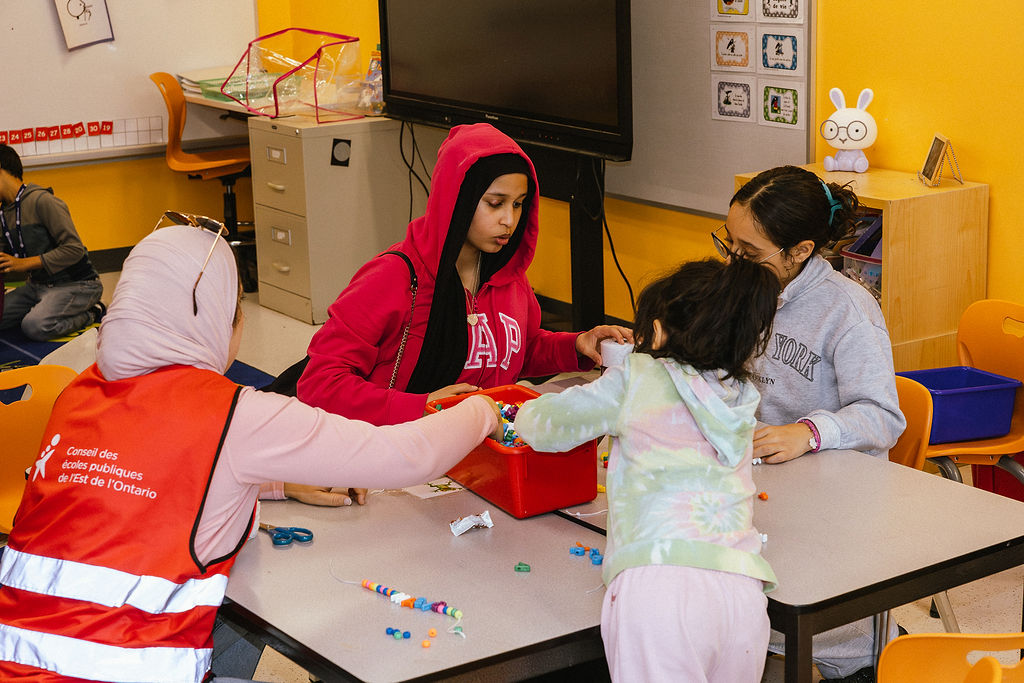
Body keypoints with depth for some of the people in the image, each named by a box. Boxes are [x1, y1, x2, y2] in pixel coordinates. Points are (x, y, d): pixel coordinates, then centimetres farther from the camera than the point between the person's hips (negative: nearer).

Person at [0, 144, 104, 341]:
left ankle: (91, 314, -5)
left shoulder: (41, 201, -16)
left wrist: (25, 263, -22)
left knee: (35, 326, -30)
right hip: (37, 285, 8)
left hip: (77, 284, -8)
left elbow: (74, 249, -23)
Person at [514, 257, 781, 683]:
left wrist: (523, 415, 39)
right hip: (742, 590, 5)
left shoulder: (636, 380, 9)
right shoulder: (741, 397, 23)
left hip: (658, 580, -5)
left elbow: (540, 426, 16)